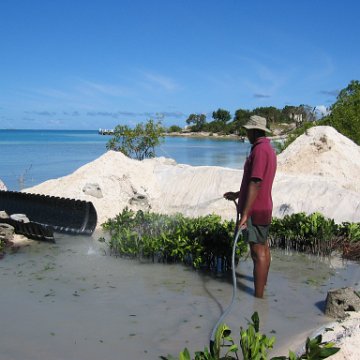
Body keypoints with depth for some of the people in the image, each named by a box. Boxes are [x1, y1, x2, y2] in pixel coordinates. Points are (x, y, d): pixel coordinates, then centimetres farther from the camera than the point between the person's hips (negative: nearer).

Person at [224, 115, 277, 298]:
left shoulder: (260, 150, -19)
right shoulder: (268, 149, 13)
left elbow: (255, 183, -26)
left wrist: (244, 214, -27)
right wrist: (237, 195, 28)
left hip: (255, 210, -10)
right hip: (264, 208, 10)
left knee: (258, 252, -7)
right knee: (264, 247, 22)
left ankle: (259, 296, -2)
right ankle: (263, 282, 39)